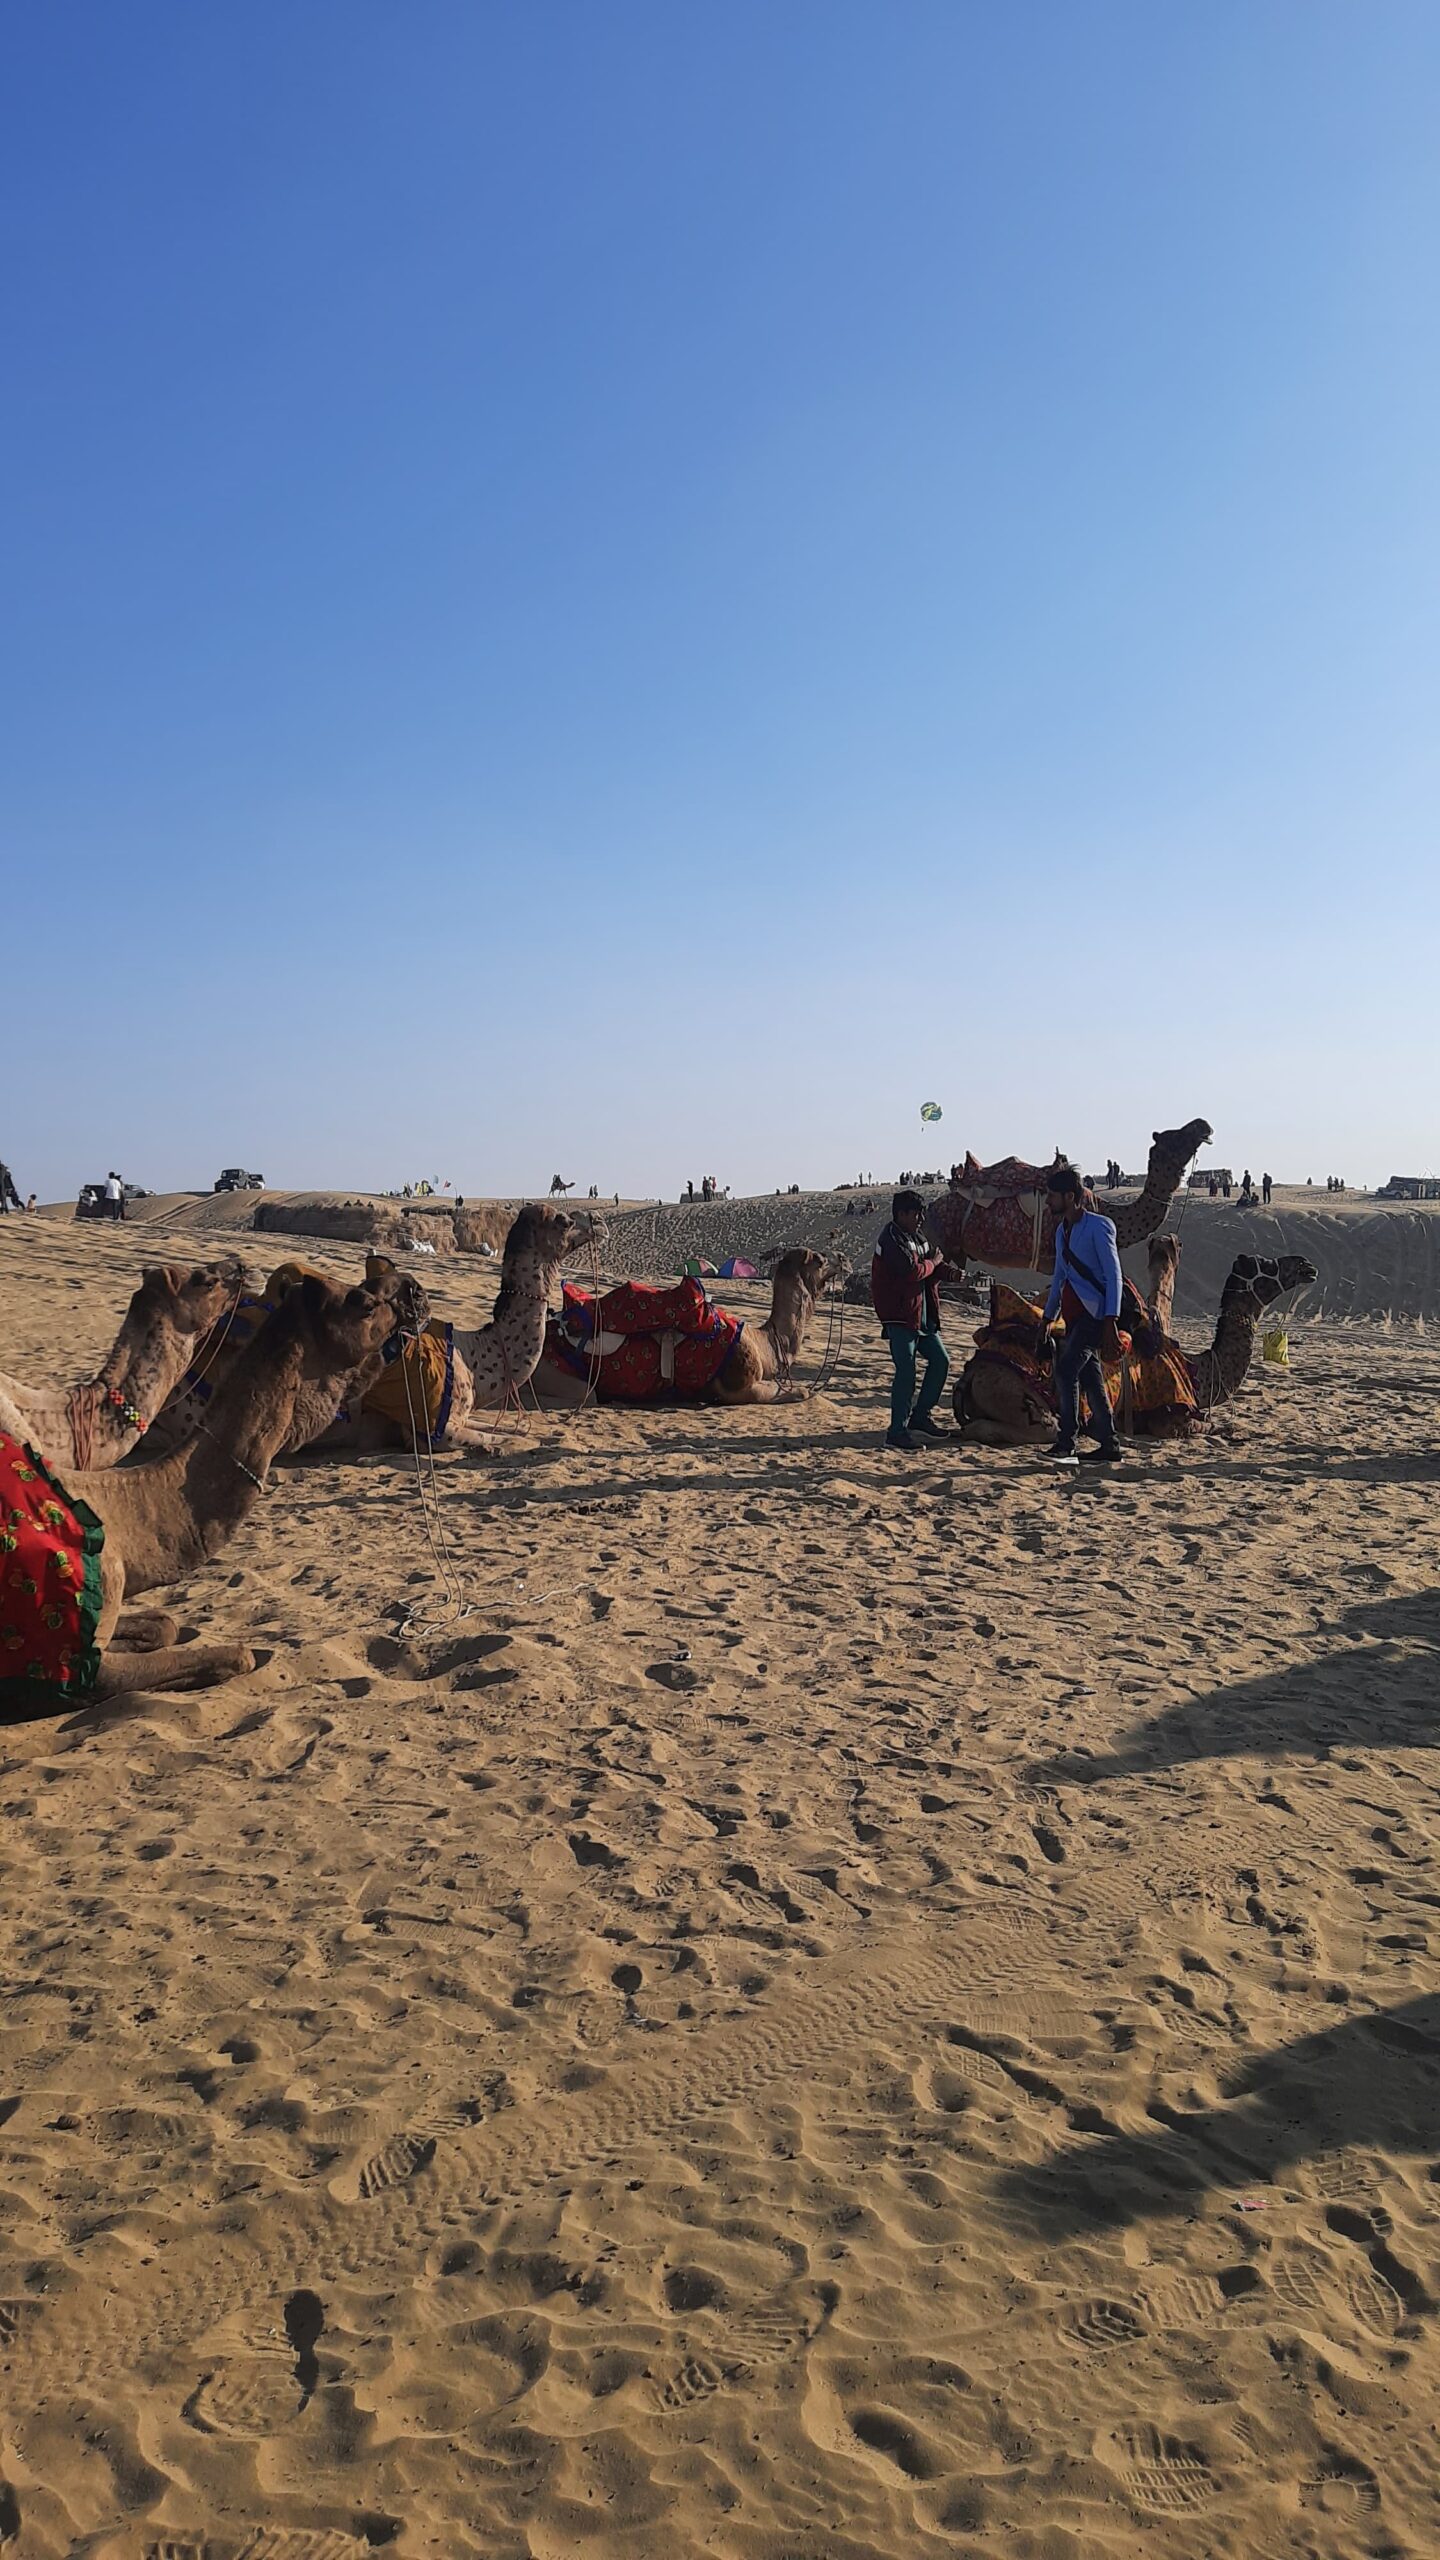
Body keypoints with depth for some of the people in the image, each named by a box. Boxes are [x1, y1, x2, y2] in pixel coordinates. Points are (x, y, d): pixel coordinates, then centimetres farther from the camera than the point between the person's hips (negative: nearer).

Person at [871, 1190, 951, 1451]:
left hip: (923, 1316, 10)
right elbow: (911, 1271, -25)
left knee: (941, 1360, 12)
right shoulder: (892, 1239, -13)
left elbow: (930, 1272, 21)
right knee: (906, 1371, -10)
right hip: (900, 1315, -10)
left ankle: (920, 1417, 22)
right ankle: (897, 1432, -4)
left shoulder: (918, 1237, 16)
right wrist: (933, 1262, -8)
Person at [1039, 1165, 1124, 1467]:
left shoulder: (1098, 1226, -10)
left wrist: (1110, 1321, -22)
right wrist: (1048, 1317, 22)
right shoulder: (1062, 1230, 15)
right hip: (1074, 1315, 8)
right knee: (1090, 1378, 8)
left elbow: (1114, 1275, -15)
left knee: (1066, 1369, -16)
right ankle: (1109, 1445, 13)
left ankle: (1066, 1443, -14)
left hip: (1094, 1313, -8)